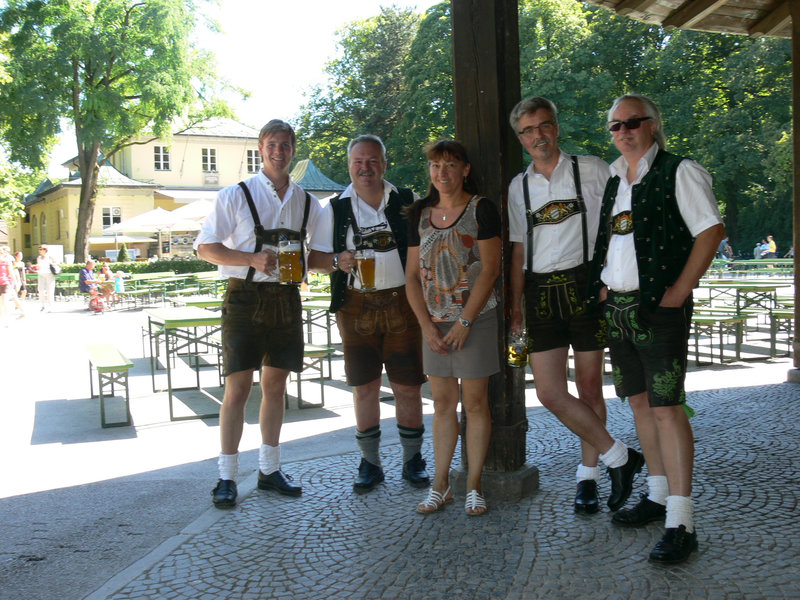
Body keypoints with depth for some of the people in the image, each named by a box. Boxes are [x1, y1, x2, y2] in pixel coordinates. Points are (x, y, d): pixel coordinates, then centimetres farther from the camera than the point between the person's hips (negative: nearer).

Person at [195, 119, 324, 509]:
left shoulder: (307, 203, 12)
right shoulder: (235, 196, 0)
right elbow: (205, 247, -4)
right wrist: (253, 259, -18)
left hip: (286, 299, 4)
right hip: (245, 297, -4)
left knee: (275, 386, 11)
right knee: (238, 389, -4)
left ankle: (269, 469, 22)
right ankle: (227, 477, 6)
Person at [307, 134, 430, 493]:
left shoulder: (407, 202, 6)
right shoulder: (336, 210, 6)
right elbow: (315, 257, 7)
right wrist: (337, 261, -14)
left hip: (402, 304, 0)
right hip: (356, 308, 0)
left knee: (408, 386, 3)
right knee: (364, 387, 5)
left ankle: (412, 461, 19)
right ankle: (370, 463, 19)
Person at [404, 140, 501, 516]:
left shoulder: (481, 209, -4)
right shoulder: (420, 215, 10)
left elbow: (490, 269, -10)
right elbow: (412, 276, 9)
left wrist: (465, 321, -14)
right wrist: (427, 325, -2)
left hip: (476, 318, -4)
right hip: (435, 322, 4)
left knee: (475, 402, 1)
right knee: (442, 403, 9)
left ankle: (474, 486, 11)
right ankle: (440, 485, 16)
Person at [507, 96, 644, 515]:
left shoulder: (592, 170, 3)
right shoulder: (518, 186, 13)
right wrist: (516, 302, 12)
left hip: (585, 284, -3)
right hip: (541, 292, 3)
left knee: (589, 387, 4)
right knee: (549, 392, -4)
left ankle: (588, 476, 20)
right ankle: (618, 457, 12)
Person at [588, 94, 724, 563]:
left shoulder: (679, 172, -4)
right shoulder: (612, 181, 16)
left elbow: (711, 231, -11)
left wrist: (679, 292, -16)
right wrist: (600, 285, 8)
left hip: (659, 308, -7)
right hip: (616, 308, 7)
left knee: (666, 408, -9)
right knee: (639, 401, 13)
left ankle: (681, 523, -5)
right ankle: (658, 496, 27)